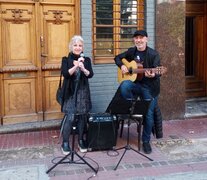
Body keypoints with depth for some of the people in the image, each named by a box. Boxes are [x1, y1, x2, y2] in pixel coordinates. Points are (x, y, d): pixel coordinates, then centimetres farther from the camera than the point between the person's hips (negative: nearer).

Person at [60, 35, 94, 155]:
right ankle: (65, 143, 4)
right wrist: (76, 66, -28)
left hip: (83, 92, 3)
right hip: (70, 92, -2)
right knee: (70, 117, -8)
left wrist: (83, 69, -26)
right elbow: (65, 74, -15)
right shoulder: (66, 60, 0)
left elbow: (90, 75, -6)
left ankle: (81, 141, 19)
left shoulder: (86, 60, 5)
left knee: (82, 117, 6)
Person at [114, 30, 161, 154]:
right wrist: (122, 66, -2)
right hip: (135, 84, 3)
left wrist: (153, 75, -41)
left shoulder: (153, 54, -8)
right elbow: (118, 57, 19)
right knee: (124, 85, -32)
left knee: (149, 114, -2)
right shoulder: (131, 51, 6)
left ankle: (146, 141, 18)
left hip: (150, 87, -3)